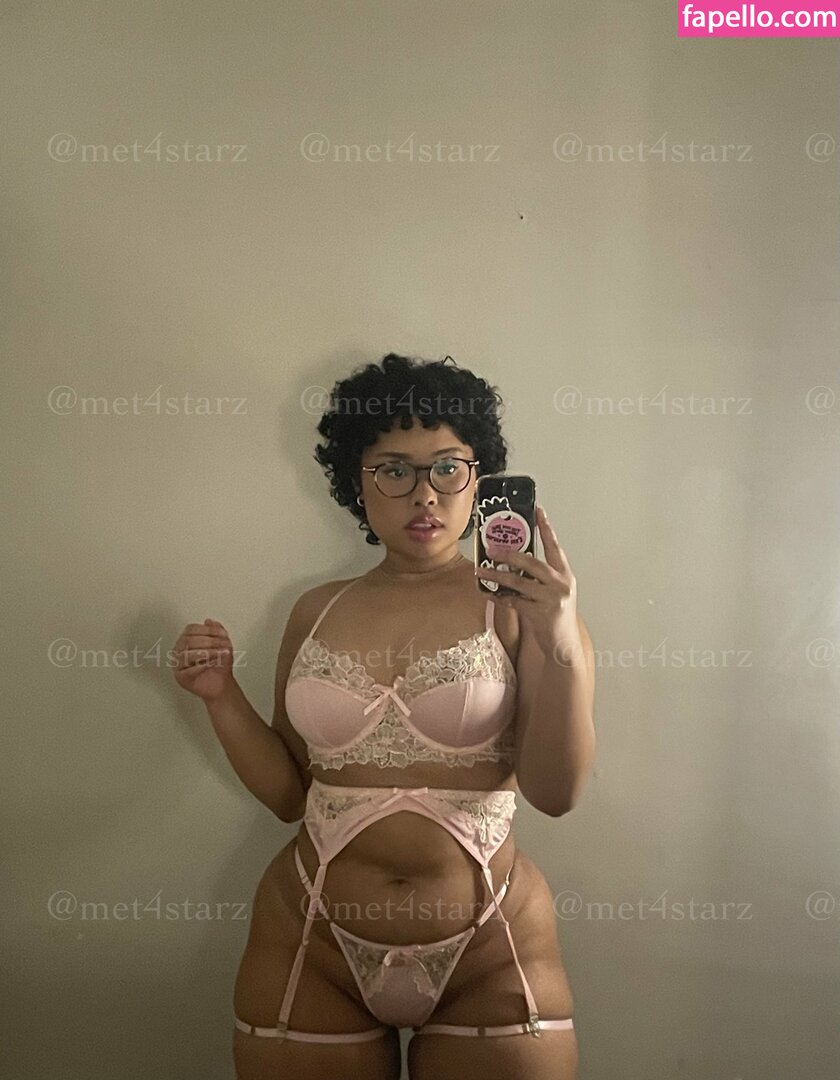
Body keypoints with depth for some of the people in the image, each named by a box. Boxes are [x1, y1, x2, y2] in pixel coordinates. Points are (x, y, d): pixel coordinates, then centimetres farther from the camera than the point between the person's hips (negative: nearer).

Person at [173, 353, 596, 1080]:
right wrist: (223, 699, -6)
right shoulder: (317, 612, 3)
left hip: (491, 961, -2)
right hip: (310, 951, 3)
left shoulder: (519, 605, -6)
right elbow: (287, 793, 8)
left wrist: (563, 648, -26)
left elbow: (556, 792, -13)